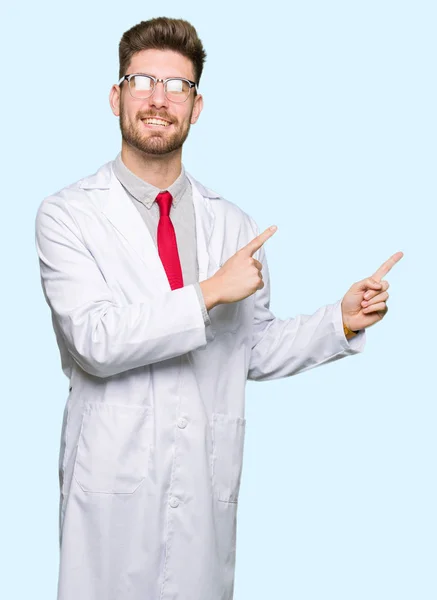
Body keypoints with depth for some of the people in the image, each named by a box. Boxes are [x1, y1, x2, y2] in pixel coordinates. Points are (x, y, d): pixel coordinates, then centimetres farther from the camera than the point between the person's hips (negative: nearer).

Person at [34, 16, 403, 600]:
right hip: (113, 487, -3)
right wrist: (210, 293, -18)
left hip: (209, 484, 3)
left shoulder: (233, 225, 9)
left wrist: (343, 320, -1)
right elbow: (95, 341, -17)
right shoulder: (68, 215, -5)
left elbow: (256, 349, 12)